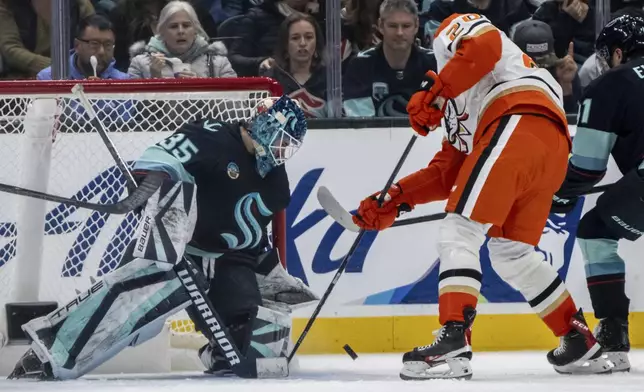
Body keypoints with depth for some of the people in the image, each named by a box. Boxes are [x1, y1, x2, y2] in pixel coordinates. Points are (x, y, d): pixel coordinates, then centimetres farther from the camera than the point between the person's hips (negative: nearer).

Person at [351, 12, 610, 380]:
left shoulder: (460, 28, 20)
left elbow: (483, 46, -6)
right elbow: (446, 174, 31)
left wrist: (432, 94, -6)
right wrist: (393, 201, 29)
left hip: (520, 124, -9)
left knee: (459, 232, -11)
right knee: (511, 255, 18)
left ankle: (454, 339, -24)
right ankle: (580, 342, 23)